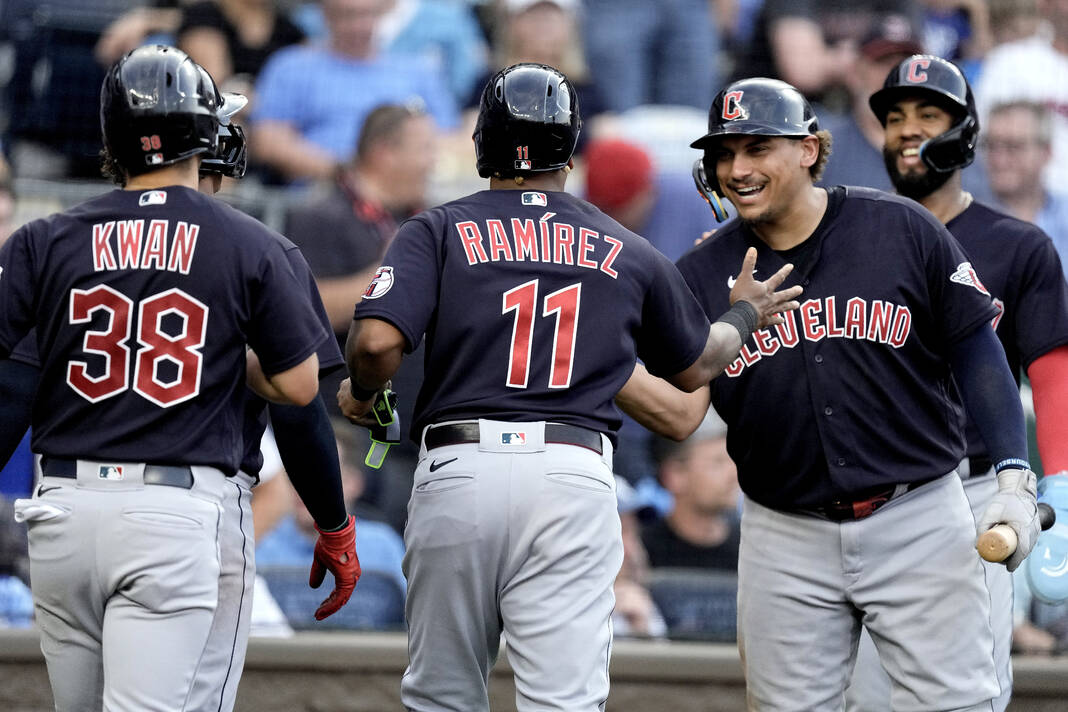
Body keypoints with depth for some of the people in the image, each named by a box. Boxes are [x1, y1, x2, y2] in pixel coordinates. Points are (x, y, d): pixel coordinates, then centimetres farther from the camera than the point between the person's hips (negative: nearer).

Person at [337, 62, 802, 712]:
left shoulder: (439, 232, 6)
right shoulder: (629, 255, 13)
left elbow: (377, 340, -9)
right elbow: (694, 367, 27)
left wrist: (359, 392, 13)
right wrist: (747, 316, 46)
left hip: (458, 467, 0)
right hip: (575, 480, 0)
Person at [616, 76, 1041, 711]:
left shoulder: (900, 229, -3)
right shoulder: (704, 276, 3)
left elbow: (976, 351, 1)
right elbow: (680, 413, -6)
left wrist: (1015, 478, -8)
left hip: (917, 521, -2)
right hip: (787, 538, 3)